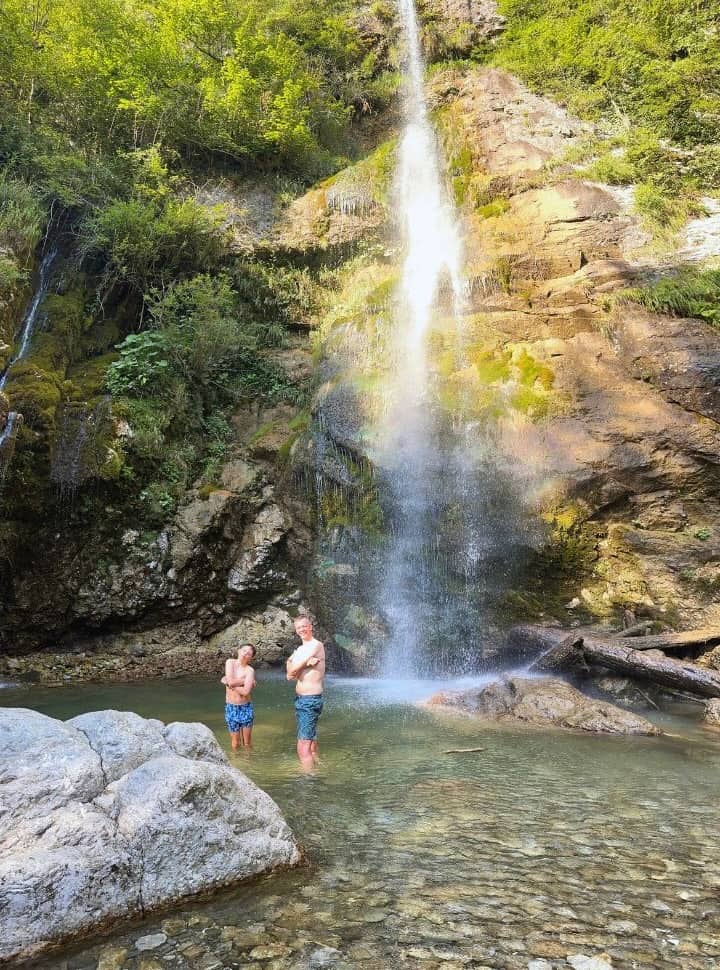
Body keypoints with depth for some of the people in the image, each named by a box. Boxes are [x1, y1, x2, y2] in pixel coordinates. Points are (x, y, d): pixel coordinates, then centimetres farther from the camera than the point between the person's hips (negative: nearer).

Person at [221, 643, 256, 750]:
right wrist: (246, 681, -11)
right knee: (235, 743, 8)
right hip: (231, 708, 1)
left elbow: (245, 692, -22)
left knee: (247, 743, 6)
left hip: (246, 708, -1)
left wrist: (227, 682, -14)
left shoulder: (250, 670, -11)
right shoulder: (230, 662, -3)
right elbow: (231, 681, -17)